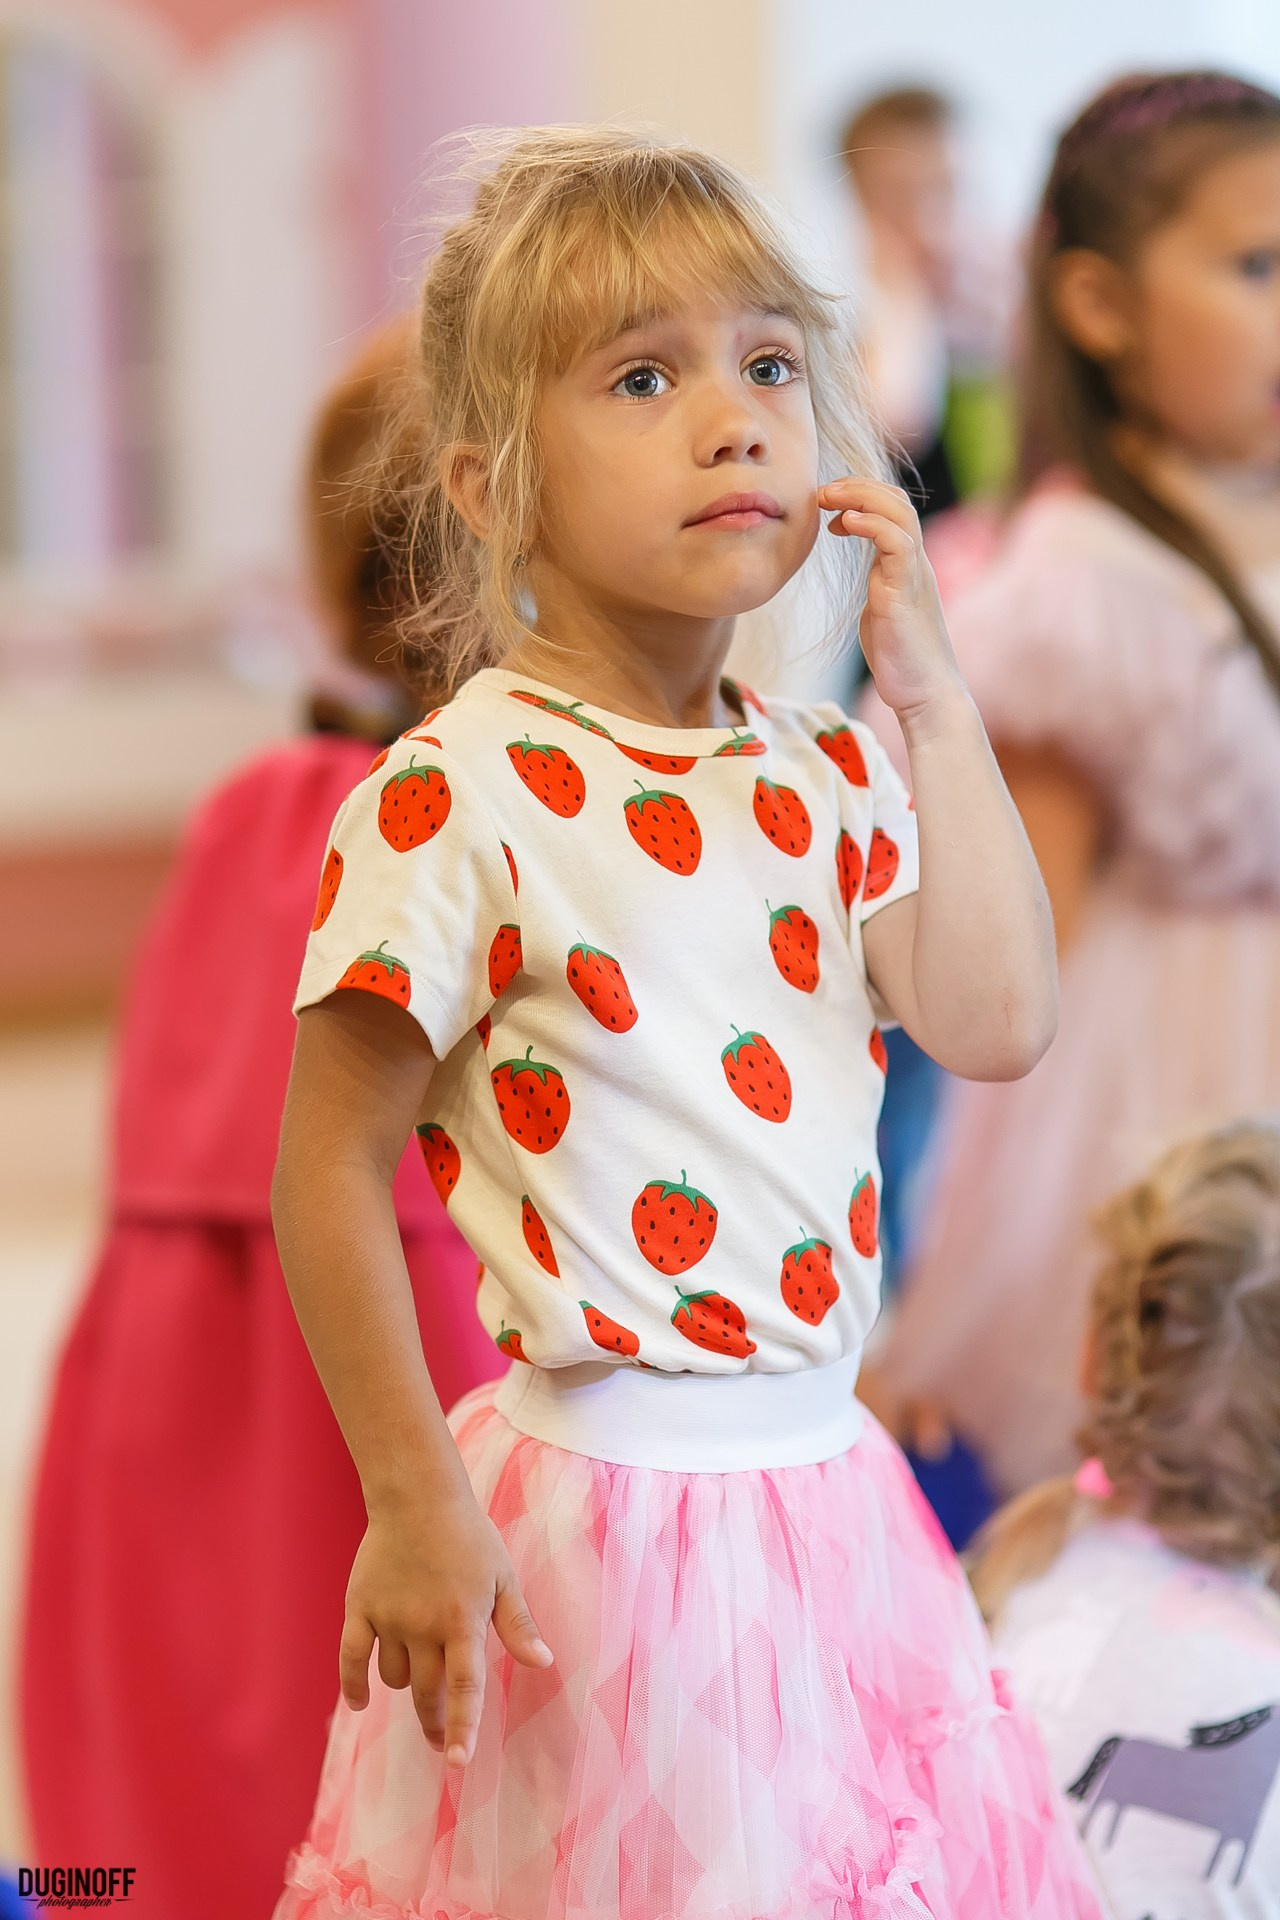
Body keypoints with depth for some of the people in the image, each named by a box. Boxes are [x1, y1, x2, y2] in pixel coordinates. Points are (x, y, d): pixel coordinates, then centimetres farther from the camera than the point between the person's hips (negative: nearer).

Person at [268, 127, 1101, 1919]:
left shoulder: (822, 776, 6)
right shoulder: (459, 800, -14)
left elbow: (996, 1022, -5)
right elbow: (329, 1166, -11)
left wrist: (938, 700, -5)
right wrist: (414, 1502, -11)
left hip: (826, 1485, 7)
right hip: (605, 1510, -7)